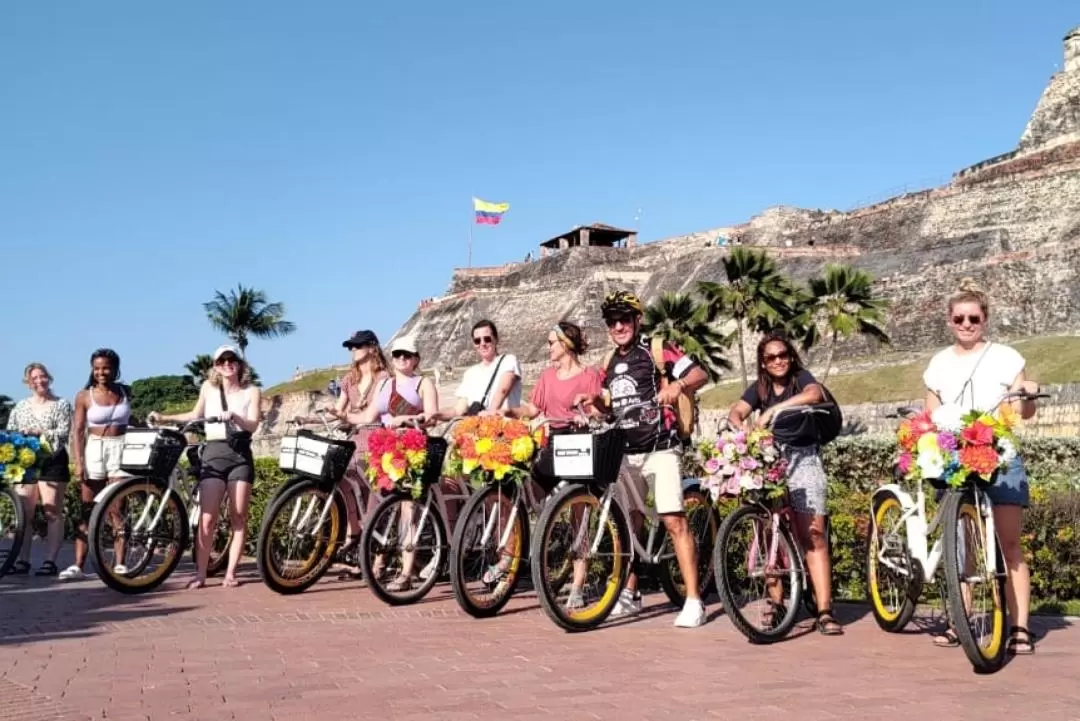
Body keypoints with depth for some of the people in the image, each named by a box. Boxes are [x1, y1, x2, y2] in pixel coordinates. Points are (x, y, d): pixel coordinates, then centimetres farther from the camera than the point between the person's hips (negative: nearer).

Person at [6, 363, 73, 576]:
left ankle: (50, 561, -5)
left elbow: (63, 433, -7)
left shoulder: (62, 405, 4)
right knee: (24, 514, 2)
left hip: (52, 463, -4)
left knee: (52, 513, -5)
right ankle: (22, 560, 7)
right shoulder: (20, 406, 16)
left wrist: (38, 432, -18)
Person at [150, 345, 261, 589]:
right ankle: (200, 574, -3)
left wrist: (233, 416, -25)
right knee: (207, 517, -7)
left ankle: (230, 573, 5)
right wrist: (164, 418, 19)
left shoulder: (252, 391, 5)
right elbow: (196, 415, 25)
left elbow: (253, 425, -7)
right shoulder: (208, 388, 10)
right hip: (213, 453, 0)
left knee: (238, 517, 0)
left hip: (240, 455, 0)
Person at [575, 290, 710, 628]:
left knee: (674, 521, -13)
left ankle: (694, 600, -11)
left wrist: (678, 385, -29)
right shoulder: (611, 364, 15)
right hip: (625, 452, 7)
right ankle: (629, 594, 24)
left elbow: (700, 374, -10)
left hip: (660, 449, -7)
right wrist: (592, 401, 2)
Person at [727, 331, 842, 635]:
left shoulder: (801, 378, 5)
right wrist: (743, 428, -22)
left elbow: (814, 394, -18)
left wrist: (773, 410, -24)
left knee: (813, 533, -12)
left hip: (802, 458, -3)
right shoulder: (760, 388, 17)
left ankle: (824, 610, -14)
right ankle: (776, 602, 10)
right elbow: (736, 411, 1)